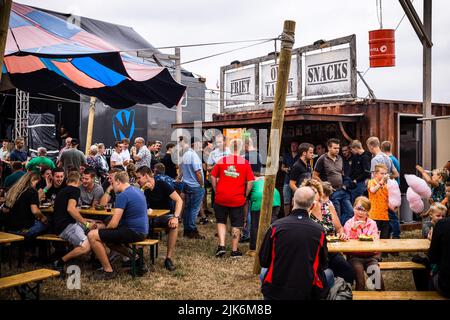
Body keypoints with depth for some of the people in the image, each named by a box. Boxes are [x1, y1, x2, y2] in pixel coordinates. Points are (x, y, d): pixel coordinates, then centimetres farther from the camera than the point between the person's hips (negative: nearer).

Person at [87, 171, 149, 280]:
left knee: (92, 236, -9)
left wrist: (104, 228, 5)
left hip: (134, 232, -10)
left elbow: (114, 224, -18)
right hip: (142, 231, 10)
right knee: (107, 235, 27)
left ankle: (108, 271, -3)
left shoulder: (123, 195, -15)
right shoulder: (137, 191, 14)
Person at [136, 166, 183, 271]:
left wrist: (176, 217, -32)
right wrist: (142, 190, -20)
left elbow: (179, 200, -18)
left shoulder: (162, 185, -12)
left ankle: (168, 258, -29)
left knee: (174, 225, -37)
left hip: (166, 215, -4)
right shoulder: (144, 189, 1)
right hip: (153, 217, 4)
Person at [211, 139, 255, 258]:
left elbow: (213, 177, 2)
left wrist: (216, 191, 11)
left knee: (221, 221, 19)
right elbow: (250, 181, -7)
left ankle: (221, 246, 8)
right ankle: (234, 251, 17)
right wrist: (245, 195, 4)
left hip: (221, 198, 1)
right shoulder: (245, 163, -5)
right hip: (238, 199, -1)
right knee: (236, 225, 10)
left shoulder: (221, 161, -1)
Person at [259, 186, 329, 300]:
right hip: (307, 293, 0)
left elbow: (263, 261, 0)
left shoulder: (276, 226, -11)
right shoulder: (319, 230, -11)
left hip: (275, 291, 0)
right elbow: (323, 265, 3)